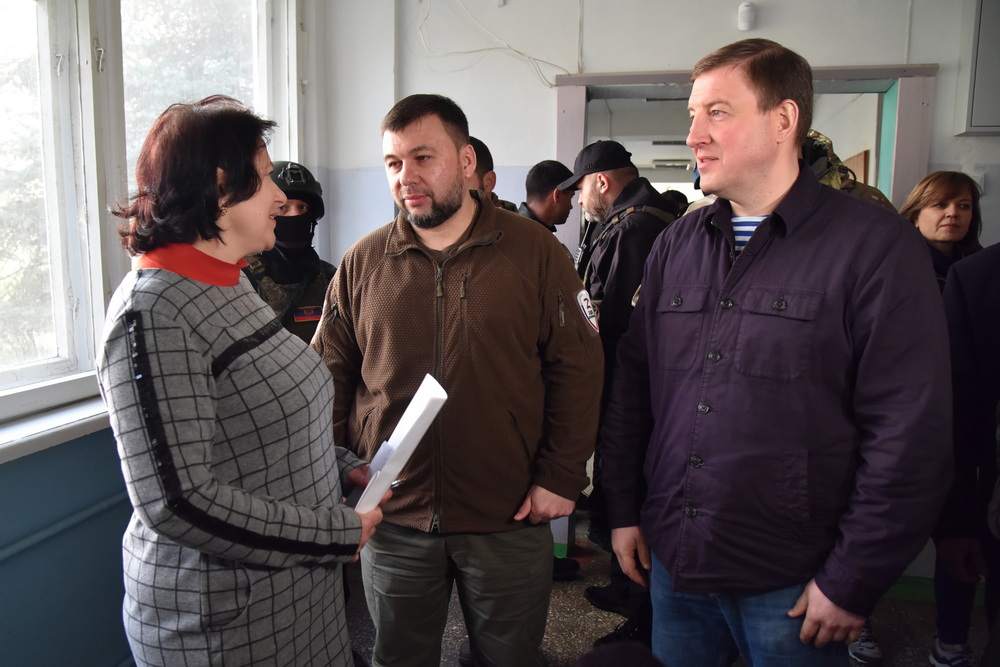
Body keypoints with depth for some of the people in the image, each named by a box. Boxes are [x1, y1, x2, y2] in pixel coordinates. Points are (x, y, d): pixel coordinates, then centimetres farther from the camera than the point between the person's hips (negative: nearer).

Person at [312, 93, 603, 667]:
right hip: (392, 522, 2)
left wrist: (561, 476, -8)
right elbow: (331, 379, 7)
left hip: (511, 520, -1)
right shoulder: (362, 264, 2)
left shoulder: (535, 250, -4)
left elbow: (577, 368, -3)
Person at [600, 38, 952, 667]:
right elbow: (633, 384, 8)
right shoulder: (677, 243, 6)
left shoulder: (876, 245, -10)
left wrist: (851, 584, -11)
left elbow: (911, 433, -13)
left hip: (791, 587, -4)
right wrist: (625, 510, 6)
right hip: (672, 564, 5)